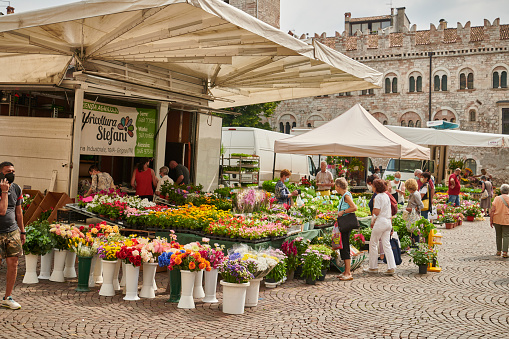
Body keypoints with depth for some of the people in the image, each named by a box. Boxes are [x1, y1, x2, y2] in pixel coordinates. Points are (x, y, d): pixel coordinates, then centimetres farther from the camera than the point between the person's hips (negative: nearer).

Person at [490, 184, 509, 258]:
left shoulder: (497, 198, -3)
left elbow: (492, 210, -6)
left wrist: (491, 220, 0)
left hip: (497, 220, 2)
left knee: (498, 236, 14)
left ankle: (498, 251, 21)